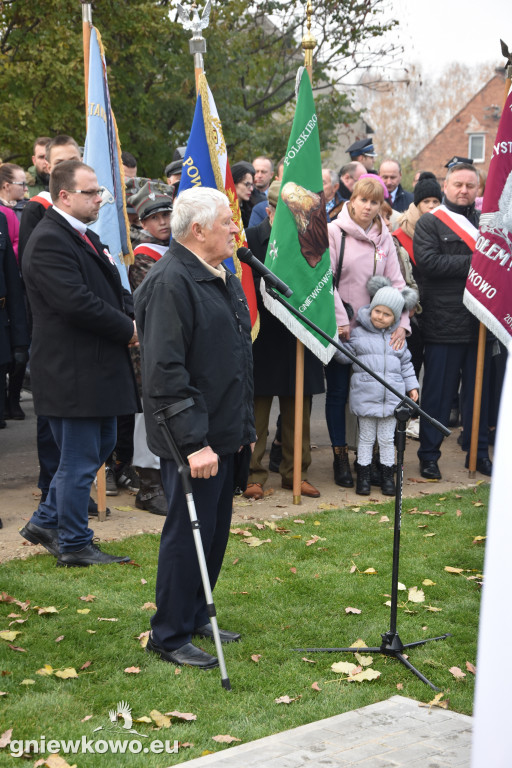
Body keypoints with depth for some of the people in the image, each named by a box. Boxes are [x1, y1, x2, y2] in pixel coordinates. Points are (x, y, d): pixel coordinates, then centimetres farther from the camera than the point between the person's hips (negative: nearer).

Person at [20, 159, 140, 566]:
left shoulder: (86, 236, 16)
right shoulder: (49, 241, -18)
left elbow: (113, 289, 22)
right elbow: (77, 303, -26)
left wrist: (133, 314, 1)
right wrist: (128, 329, -15)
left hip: (96, 367, 10)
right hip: (72, 372, -10)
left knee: (100, 446, 19)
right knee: (79, 461, 0)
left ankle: (46, 522, 30)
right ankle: (74, 545, 14)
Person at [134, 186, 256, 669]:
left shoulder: (220, 277, 13)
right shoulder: (170, 282, -19)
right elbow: (165, 371, -25)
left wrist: (243, 426, 19)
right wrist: (192, 442, -26)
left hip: (222, 431, 10)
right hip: (192, 439, -9)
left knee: (215, 530, 17)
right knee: (188, 534, 0)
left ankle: (195, 616, 33)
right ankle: (168, 637, 13)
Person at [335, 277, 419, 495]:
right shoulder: (358, 333, 2)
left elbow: (405, 363, 15)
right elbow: (346, 356, 4)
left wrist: (412, 386, 11)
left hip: (391, 397, 2)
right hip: (365, 395, -2)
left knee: (387, 438, 8)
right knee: (366, 437, 5)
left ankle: (388, 477, 17)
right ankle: (363, 476, 14)